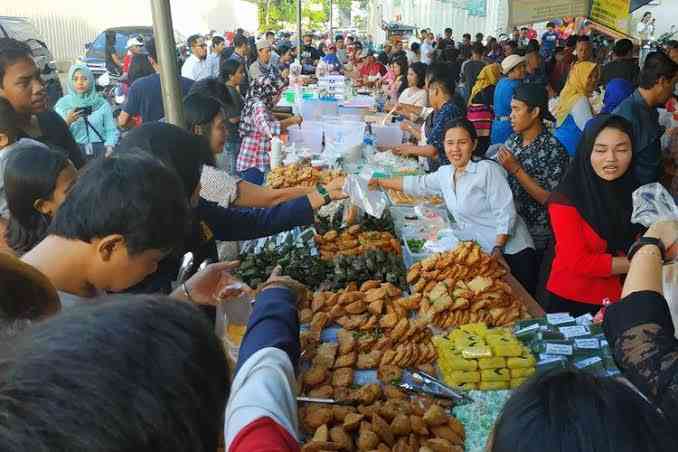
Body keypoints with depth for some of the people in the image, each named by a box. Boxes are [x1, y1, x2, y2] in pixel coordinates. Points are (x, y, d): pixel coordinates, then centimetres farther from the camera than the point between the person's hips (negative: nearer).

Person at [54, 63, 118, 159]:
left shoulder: (102, 103, 10)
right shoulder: (62, 104, 9)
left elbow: (111, 131, 5)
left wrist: (109, 147, -11)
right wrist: (67, 122, -13)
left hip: (100, 148, 1)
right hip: (74, 150, 0)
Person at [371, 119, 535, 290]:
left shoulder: (488, 170, -15)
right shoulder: (445, 173, 6)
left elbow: (506, 215, -18)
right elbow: (416, 184, 20)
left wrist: (498, 249, -22)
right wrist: (380, 182, 21)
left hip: (510, 251, -6)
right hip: (481, 251, 6)